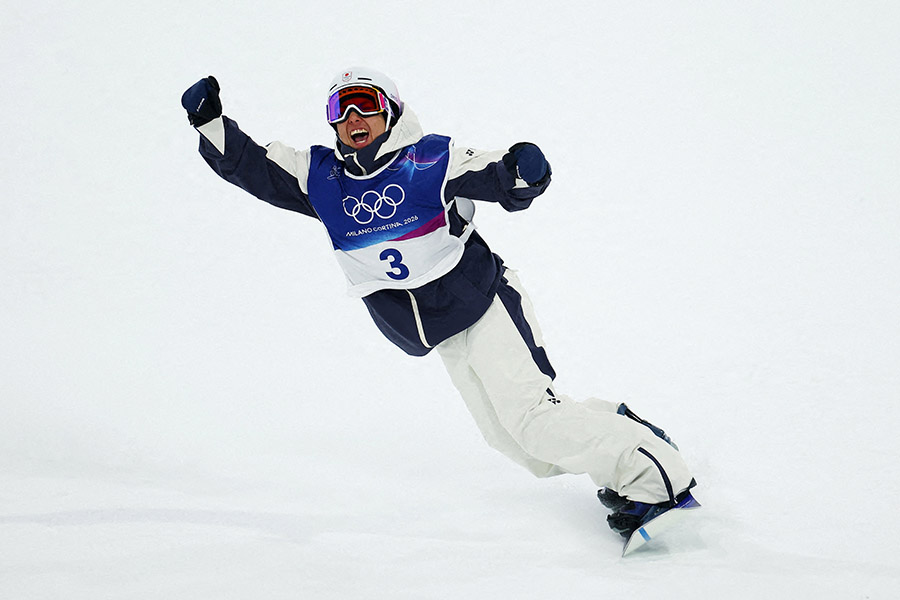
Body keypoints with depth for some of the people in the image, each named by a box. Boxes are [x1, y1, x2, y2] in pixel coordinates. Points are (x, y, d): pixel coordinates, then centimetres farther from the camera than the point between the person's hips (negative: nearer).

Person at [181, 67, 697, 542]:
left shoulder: (432, 159, -11)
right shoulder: (319, 176, 3)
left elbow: (503, 184, -18)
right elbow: (249, 166, 4)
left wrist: (520, 173, -40)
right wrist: (210, 120, -11)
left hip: (482, 302, -5)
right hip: (437, 337, 6)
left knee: (529, 414, -21)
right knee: (509, 438, 0)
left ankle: (653, 476, -16)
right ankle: (612, 428, 20)